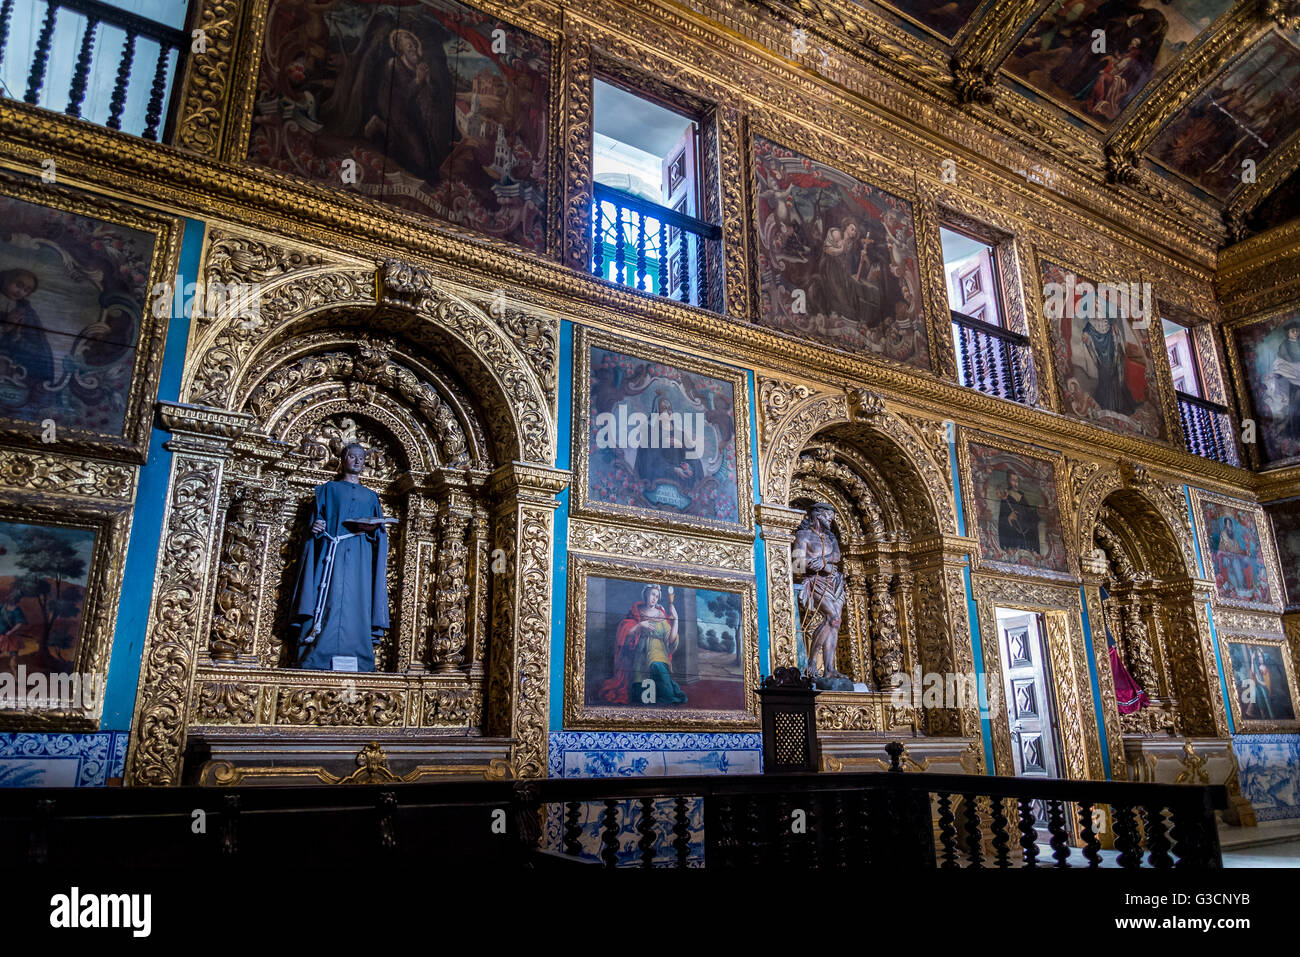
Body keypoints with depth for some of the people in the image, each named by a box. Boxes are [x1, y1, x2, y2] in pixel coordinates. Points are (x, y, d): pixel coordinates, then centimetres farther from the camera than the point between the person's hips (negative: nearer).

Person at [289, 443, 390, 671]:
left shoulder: (371, 497, 22)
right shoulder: (328, 489, 18)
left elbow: (380, 534, 16)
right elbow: (316, 522, 9)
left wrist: (372, 529, -6)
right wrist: (315, 526, -13)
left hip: (360, 558, 2)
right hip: (331, 552, -2)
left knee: (356, 608, -7)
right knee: (327, 605, -12)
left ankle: (357, 666, -10)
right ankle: (317, 665, -14)